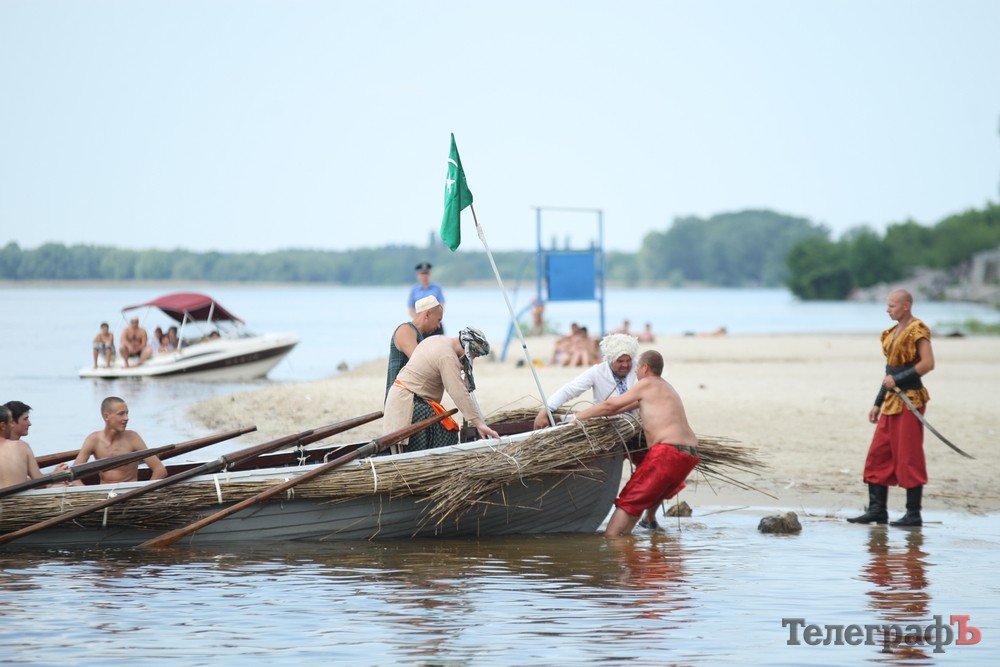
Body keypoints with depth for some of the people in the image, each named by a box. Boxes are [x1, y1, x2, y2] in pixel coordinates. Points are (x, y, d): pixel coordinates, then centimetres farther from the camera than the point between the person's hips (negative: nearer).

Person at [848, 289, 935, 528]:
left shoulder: (917, 330, -10)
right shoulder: (893, 333, 16)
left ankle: (913, 513, 2)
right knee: (878, 454, 6)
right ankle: (877, 510, 10)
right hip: (892, 401, 9)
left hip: (910, 400, -9)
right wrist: (878, 403, 20)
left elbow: (928, 363, -21)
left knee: (908, 457, -5)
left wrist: (898, 379, -18)